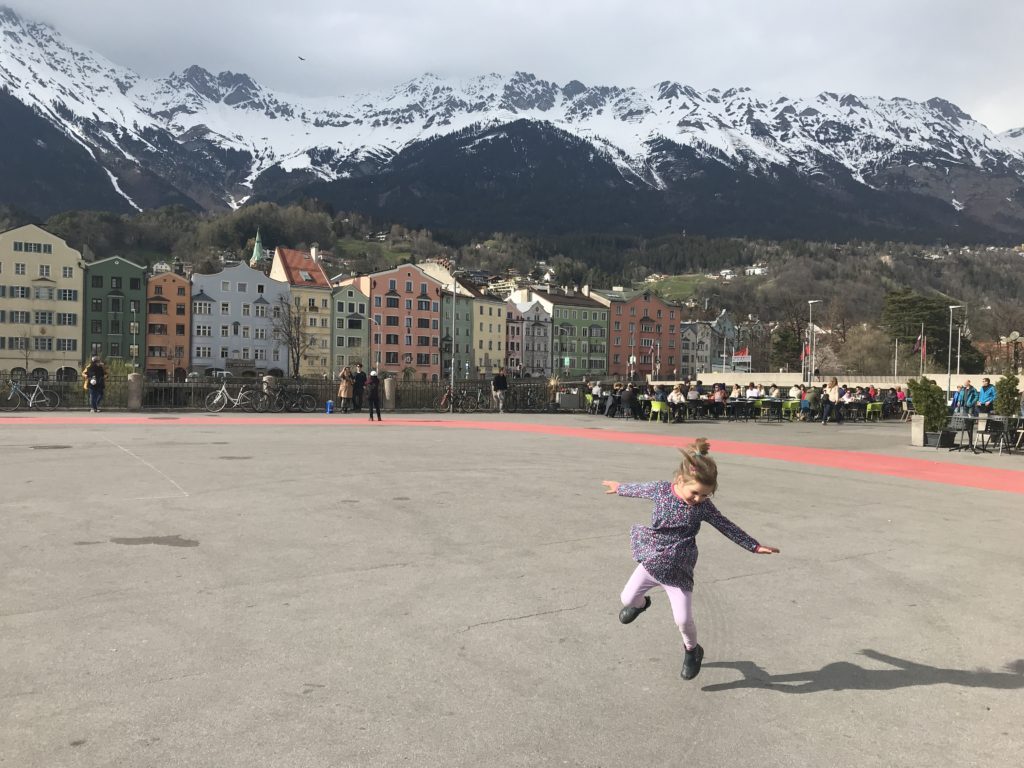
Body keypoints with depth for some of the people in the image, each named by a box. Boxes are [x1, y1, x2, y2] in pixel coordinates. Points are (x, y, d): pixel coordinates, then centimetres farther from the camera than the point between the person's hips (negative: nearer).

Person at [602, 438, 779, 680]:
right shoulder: (661, 490, -12)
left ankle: (692, 650, 26)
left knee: (683, 619, -6)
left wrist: (754, 546, 4)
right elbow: (640, 489, 8)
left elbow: (727, 527, -2)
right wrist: (619, 488, 25)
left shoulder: (703, 506, -14)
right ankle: (641, 603, 46)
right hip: (651, 560, 2)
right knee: (627, 598, 8)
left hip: (678, 569, -2)